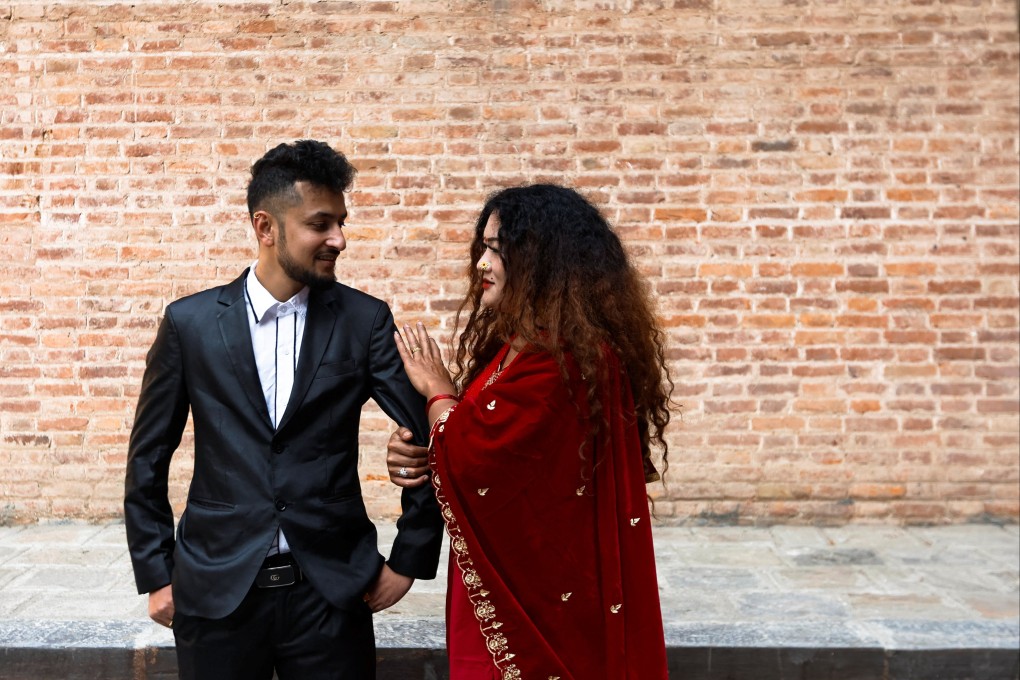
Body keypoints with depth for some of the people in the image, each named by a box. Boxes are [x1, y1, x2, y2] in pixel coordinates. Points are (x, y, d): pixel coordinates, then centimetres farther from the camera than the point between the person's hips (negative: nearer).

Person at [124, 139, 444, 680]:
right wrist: (155, 574, 5)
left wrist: (409, 557, -1)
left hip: (332, 589, 0)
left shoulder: (364, 320, -3)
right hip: (217, 590, 1)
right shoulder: (190, 322, -1)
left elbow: (428, 437, -2)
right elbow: (148, 458, 6)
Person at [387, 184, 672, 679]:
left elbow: (471, 464, -24)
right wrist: (417, 454, -8)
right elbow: (490, 453, 11)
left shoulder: (554, 359, -24)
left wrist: (437, 389, -7)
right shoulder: (527, 343, 8)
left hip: (531, 596, -9)